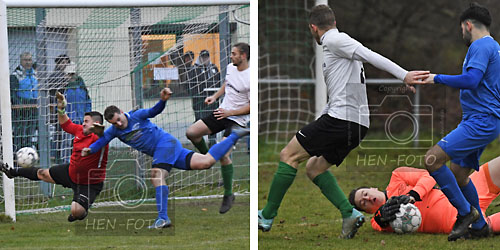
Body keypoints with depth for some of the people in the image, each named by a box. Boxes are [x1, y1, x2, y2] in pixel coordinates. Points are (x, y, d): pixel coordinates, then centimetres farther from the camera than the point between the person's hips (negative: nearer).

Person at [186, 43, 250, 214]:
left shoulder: (250, 78, -20)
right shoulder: (230, 67, 4)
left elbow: (252, 107, -17)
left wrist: (230, 112, -20)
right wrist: (215, 97, 10)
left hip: (237, 119, -8)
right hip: (222, 113, 8)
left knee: (222, 153, -18)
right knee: (191, 133, -2)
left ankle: (228, 195, -3)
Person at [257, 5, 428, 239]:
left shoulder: (334, 40, -5)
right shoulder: (337, 44, 24)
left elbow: (371, 56, -18)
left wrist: (404, 75, -27)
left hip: (340, 119, -9)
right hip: (357, 124, 10)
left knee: (289, 155, 0)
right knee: (314, 168, 18)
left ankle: (266, 216, 4)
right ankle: (349, 213, 1)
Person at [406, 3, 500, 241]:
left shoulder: (481, 46, -11)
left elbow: (471, 80, -24)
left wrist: (437, 78, -14)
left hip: (480, 122, -11)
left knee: (433, 159, -17)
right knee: (458, 173, 16)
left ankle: (465, 211, -10)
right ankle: (479, 226, 21)